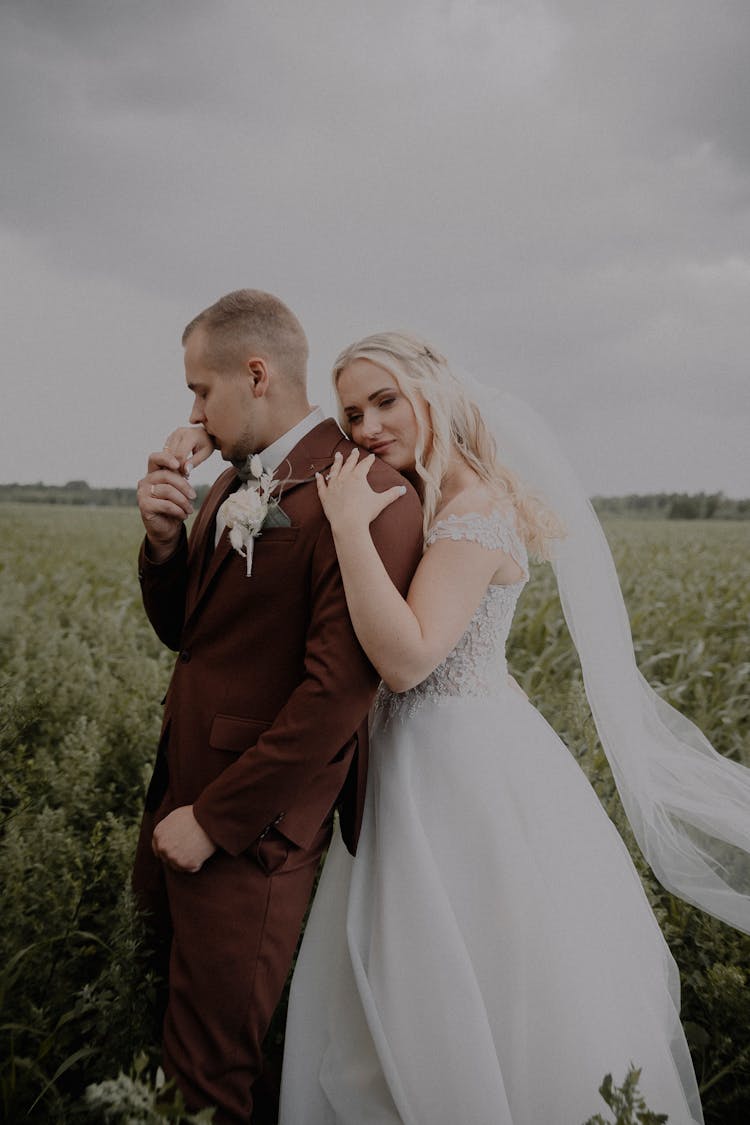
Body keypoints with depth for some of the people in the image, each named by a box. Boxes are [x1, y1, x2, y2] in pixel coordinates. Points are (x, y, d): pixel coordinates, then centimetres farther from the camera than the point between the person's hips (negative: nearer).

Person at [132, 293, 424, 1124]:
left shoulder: (367, 493, -19)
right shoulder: (233, 482, 9)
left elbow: (338, 689, -23)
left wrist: (214, 819, -17)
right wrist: (165, 537, -6)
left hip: (250, 831, -8)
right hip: (180, 799, 8)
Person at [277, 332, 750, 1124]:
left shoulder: (474, 510, -21)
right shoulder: (418, 504, 8)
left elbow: (406, 659, -31)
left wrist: (352, 525, -30)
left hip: (466, 765, -9)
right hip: (410, 753, 9)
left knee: (474, 990, 9)